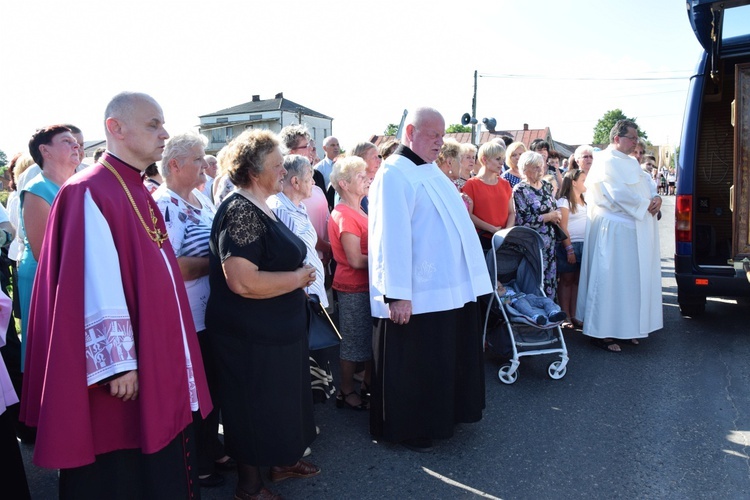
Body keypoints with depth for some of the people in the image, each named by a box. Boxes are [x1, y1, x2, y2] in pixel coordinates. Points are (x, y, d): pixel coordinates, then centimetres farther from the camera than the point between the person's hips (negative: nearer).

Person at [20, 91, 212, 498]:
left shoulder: (140, 192, 12)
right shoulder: (90, 193, -16)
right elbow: (98, 287, -22)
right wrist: (118, 361, -22)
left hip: (160, 358, 9)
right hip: (123, 371, -8)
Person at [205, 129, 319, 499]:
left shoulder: (258, 208, 9)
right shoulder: (240, 211, -22)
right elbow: (242, 281, -31)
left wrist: (299, 274, 6)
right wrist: (298, 278, -20)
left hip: (276, 330, 10)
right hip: (251, 336, -10)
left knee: (279, 398, 23)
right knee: (255, 407, 7)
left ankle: (281, 461, 42)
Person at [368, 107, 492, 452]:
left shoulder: (431, 172, 14)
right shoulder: (395, 175, -16)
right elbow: (392, 237, -23)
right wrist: (397, 295, -26)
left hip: (451, 287, 9)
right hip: (416, 295, -9)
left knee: (447, 359, 21)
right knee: (413, 367, 5)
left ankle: (443, 413, 39)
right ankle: (409, 430, 23)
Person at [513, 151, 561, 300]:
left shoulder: (547, 186, 13)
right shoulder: (520, 190, -8)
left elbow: (555, 209, 23)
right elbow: (522, 221, -16)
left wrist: (555, 217, -1)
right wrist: (548, 217, -12)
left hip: (549, 242, 6)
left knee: (550, 279, 9)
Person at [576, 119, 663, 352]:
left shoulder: (631, 162, 19)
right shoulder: (606, 161, -11)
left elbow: (647, 183, 15)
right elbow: (619, 195, -19)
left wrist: (656, 198, -5)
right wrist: (645, 205, -10)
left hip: (635, 229, 9)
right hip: (614, 230, -9)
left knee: (632, 279, 12)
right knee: (610, 279, -4)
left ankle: (625, 329, 22)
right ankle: (602, 333, 5)